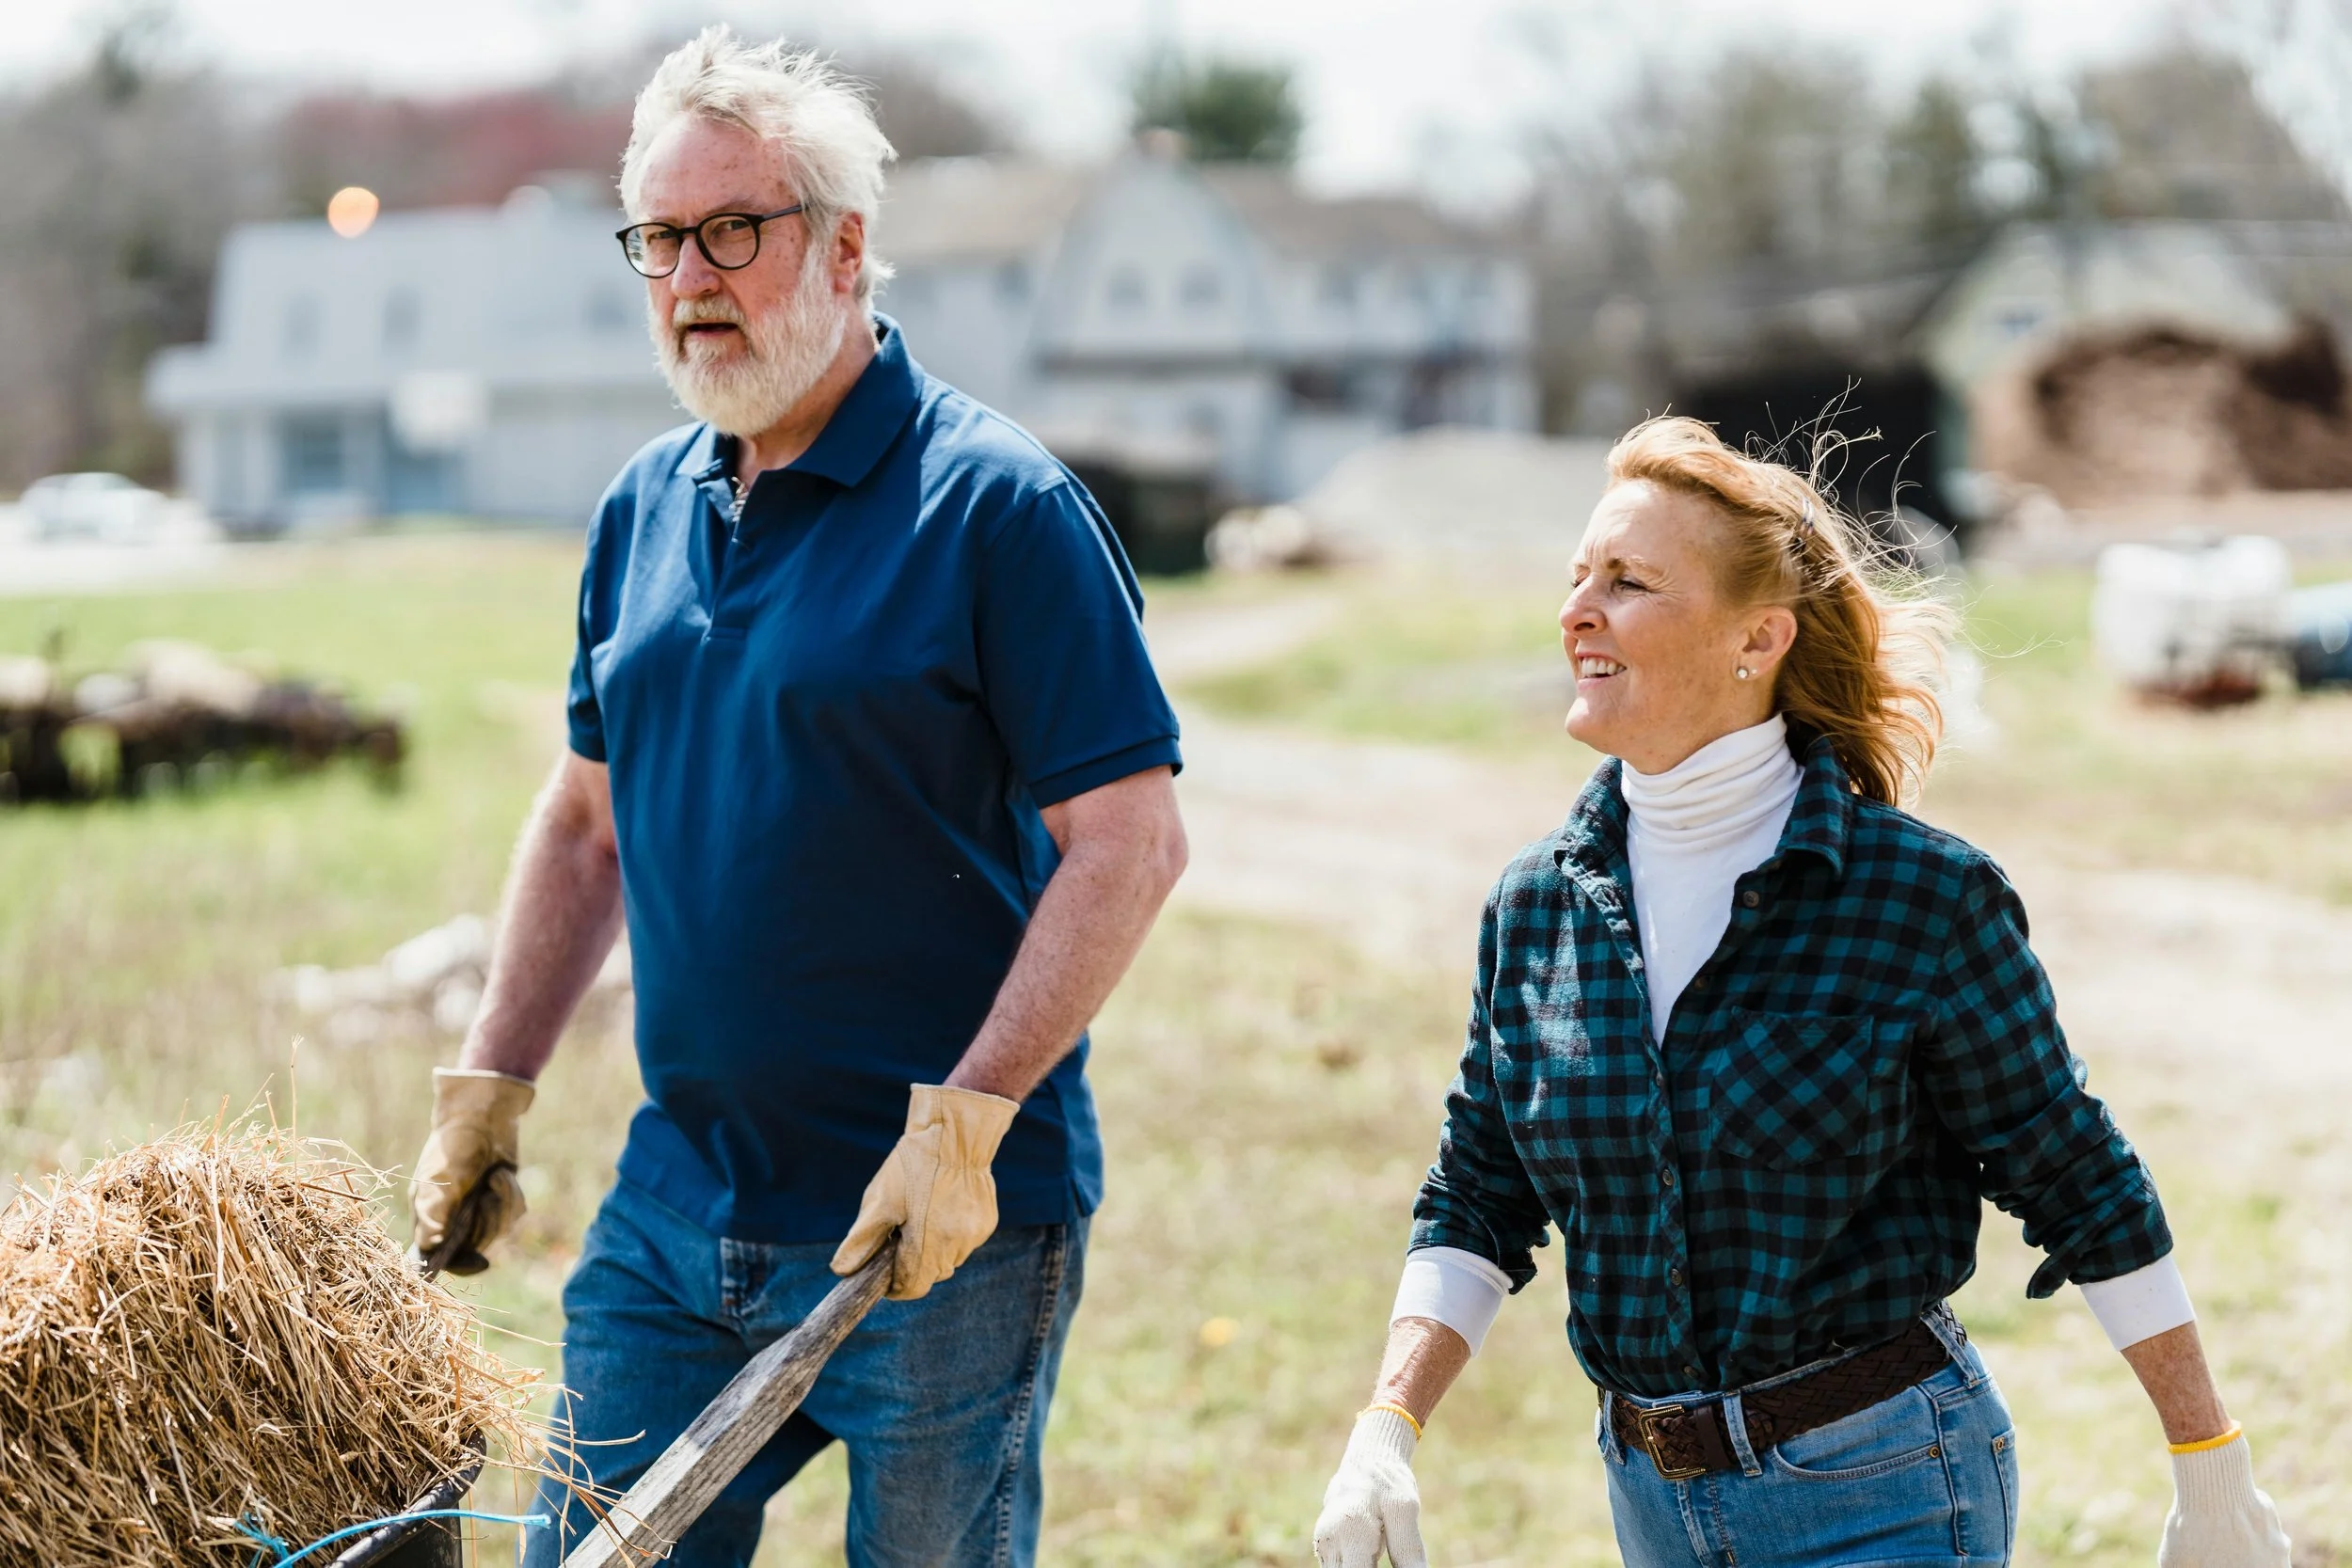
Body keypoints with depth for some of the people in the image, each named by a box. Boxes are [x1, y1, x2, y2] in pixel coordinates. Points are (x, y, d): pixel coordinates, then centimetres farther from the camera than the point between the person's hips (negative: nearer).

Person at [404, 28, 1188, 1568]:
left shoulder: (994, 503, -11)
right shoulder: (643, 511, 10)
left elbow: (1133, 839, -15)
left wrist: (963, 1122, -21)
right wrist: (488, 1086, 15)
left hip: (939, 1225, -6)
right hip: (673, 1208, 6)